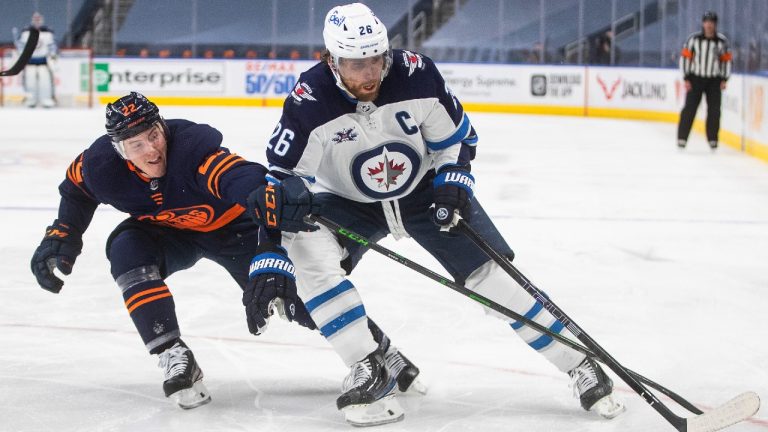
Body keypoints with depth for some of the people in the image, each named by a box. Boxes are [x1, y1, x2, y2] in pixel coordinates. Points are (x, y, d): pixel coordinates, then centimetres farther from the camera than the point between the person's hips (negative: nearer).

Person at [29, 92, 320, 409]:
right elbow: (76, 187, 2)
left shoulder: (195, 145, -40)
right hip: (170, 231, 4)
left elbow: (251, 185, -55)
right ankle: (174, 356, -23)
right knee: (126, 249, -28)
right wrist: (61, 235, -9)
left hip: (231, 226, -3)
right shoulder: (102, 164, -24)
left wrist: (270, 254, -69)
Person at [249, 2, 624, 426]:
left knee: (490, 272, -9)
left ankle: (578, 364, 4)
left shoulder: (416, 75, -23)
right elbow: (284, 173, -17)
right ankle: (370, 371, -23)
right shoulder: (308, 102, -27)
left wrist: (453, 185, -16)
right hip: (348, 202, 0)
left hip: (424, 189, 0)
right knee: (306, 248, -29)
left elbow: (456, 135, -5)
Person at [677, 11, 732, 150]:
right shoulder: (694, 39, -6)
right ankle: (682, 137, -3)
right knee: (689, 108, -7)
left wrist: (724, 80, 2)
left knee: (714, 110, 1)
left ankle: (712, 139, 13)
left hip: (714, 81, 2)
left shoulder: (722, 41, 0)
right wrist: (686, 79, -6)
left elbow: (726, 60, 8)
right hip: (695, 79, -2)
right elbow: (685, 57, -3)